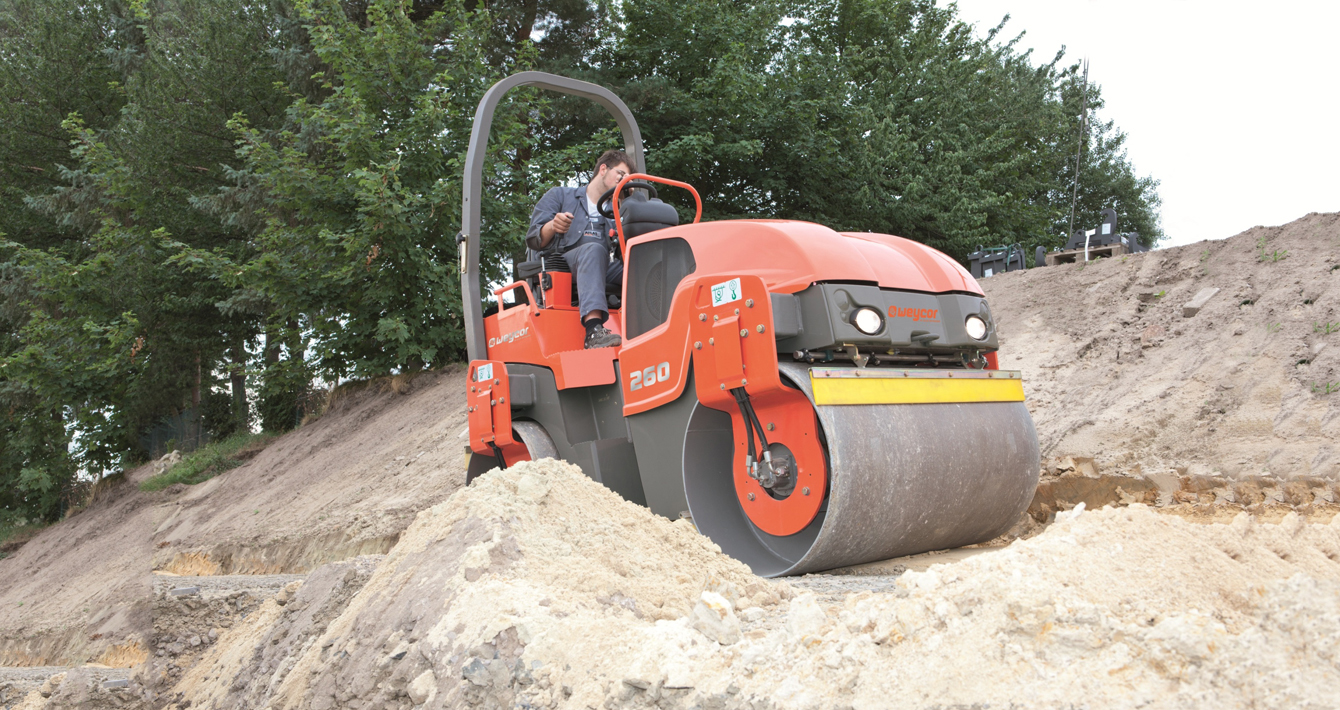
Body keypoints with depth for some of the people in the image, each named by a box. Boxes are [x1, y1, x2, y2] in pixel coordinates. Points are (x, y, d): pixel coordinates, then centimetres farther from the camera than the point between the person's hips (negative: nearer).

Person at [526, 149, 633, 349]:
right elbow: (533, 239, 6)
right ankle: (594, 331, -56)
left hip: (602, 272, 4)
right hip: (559, 265, -4)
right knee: (592, 249, -38)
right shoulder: (560, 196, 18)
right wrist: (552, 227, -16)